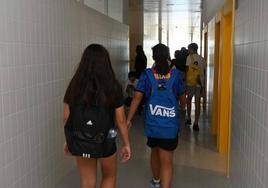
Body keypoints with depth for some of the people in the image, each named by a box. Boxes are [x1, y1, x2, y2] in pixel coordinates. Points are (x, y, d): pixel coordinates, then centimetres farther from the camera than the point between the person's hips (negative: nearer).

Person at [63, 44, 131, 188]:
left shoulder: (74, 86, -7)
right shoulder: (113, 87, -14)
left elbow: (66, 118, -1)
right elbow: (121, 121, -10)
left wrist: (68, 140, 14)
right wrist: (126, 144, 3)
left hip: (80, 142, 2)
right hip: (104, 143, -2)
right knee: (109, 176, 26)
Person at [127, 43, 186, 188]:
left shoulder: (147, 74, -3)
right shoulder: (176, 74, -2)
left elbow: (137, 97, -8)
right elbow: (182, 97, 9)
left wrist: (128, 119, -3)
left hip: (152, 122, 2)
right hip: (170, 123, -2)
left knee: (155, 151, 25)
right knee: (167, 160, 2)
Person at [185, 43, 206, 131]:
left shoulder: (190, 57, -4)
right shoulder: (202, 59, 9)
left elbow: (187, 70, -6)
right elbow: (204, 72, 12)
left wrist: (185, 81, 2)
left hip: (190, 82, -3)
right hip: (200, 83, 3)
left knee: (189, 100, 19)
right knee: (197, 103, 1)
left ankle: (188, 118, 25)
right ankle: (196, 123, -1)